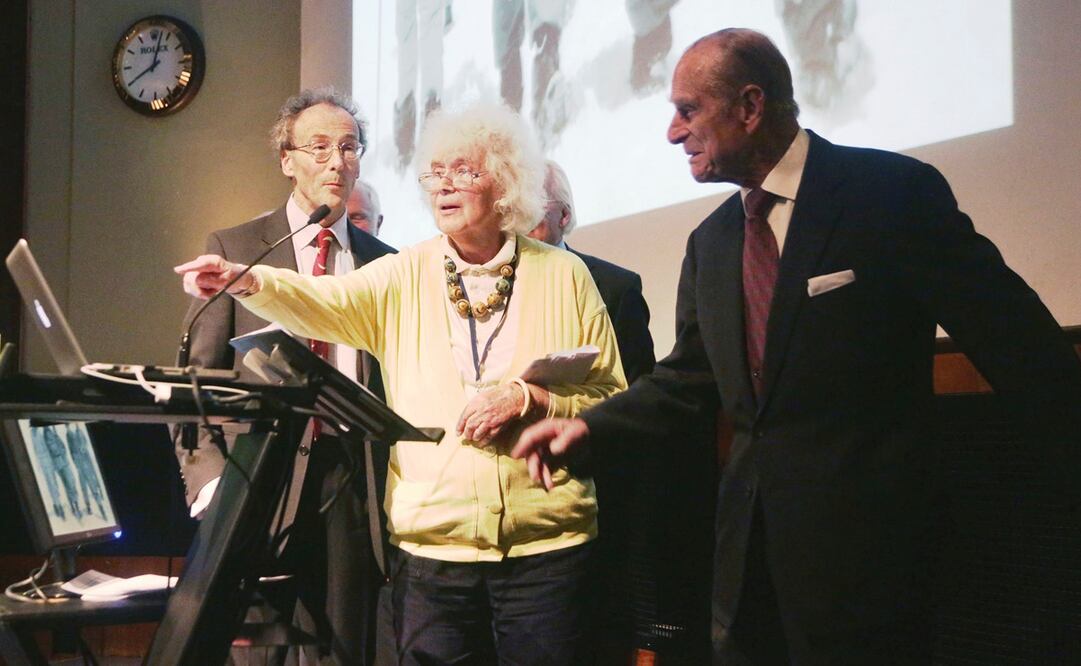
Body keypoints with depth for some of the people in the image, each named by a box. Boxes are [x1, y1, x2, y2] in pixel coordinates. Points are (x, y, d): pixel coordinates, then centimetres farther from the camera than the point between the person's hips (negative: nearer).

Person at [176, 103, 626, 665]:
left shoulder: (564, 276, 3)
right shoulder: (403, 277, 5)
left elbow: (613, 398, 3)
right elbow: (324, 302, -13)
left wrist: (530, 397, -14)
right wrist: (246, 282, -32)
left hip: (545, 545, -1)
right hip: (430, 547, 1)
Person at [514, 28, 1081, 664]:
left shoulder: (893, 192, -10)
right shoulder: (711, 241, 10)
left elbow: (1007, 333, -10)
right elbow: (687, 378, 15)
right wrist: (590, 425, 2)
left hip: (863, 534, -6)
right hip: (751, 536, 7)